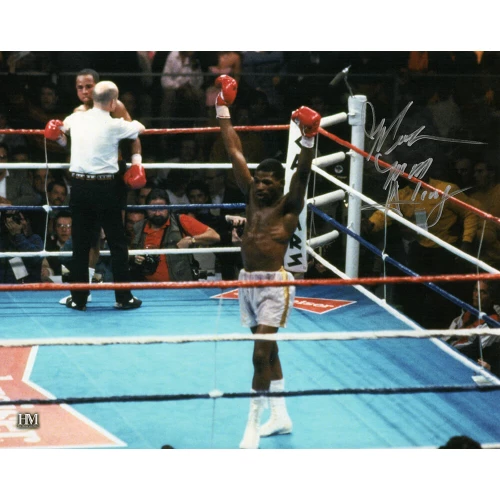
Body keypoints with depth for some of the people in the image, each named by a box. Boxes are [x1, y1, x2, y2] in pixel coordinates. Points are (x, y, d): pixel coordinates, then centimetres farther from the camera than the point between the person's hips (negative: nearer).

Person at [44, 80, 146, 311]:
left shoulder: (76, 118, 5)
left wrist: (62, 139, 51)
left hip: (79, 186, 4)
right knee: (117, 243, 7)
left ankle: (78, 299, 11)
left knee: (80, 243, 9)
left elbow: (60, 127, 29)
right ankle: (124, 297, 9)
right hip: (105, 186, -4)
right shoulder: (114, 125, -6)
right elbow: (141, 128, 14)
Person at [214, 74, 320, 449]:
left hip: (274, 284, -7)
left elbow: (302, 174, -22)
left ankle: (253, 426, -8)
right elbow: (236, 153, 9)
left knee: (262, 354, -12)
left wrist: (308, 140, -38)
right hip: (248, 281, 7)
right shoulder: (252, 196, 8)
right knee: (267, 351, 16)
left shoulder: (289, 205, -6)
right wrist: (224, 109, 8)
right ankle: (281, 417, 27)